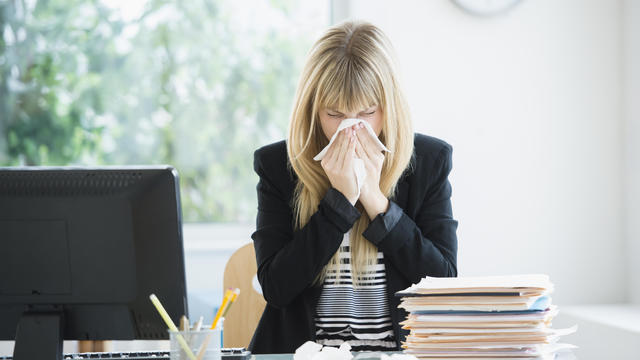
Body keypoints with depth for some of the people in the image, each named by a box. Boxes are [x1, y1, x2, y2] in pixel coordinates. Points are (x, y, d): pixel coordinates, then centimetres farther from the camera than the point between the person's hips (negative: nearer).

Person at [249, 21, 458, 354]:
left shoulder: (429, 161, 2)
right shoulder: (277, 165, 1)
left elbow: (445, 282, -4)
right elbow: (275, 288, -7)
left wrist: (374, 198, -10)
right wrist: (341, 199, -12)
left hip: (399, 350, 3)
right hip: (305, 354, -3)